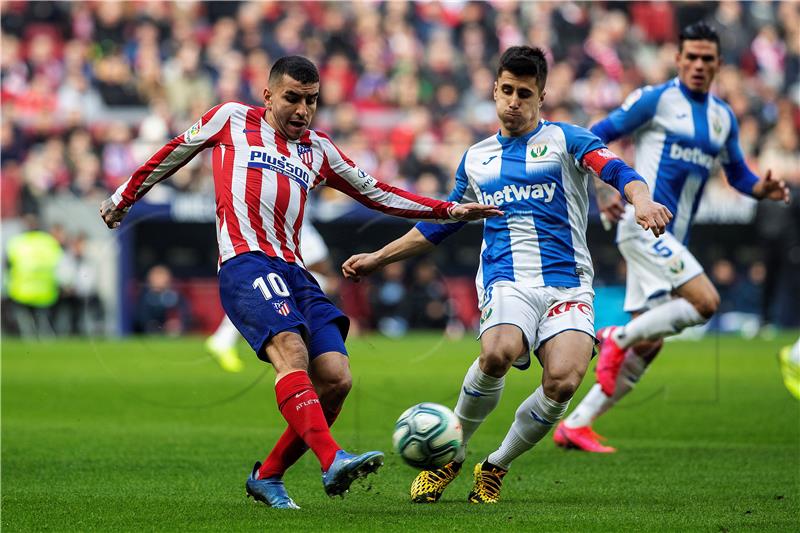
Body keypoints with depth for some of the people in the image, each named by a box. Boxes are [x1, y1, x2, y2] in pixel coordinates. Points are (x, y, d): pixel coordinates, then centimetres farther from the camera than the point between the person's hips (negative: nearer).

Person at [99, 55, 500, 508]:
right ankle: (333, 460, -48)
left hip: (294, 272, 6)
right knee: (290, 349, -30)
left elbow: (377, 193, 31)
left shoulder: (318, 151, 25)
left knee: (336, 379, -11)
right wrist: (123, 199, 32)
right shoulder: (232, 119, 14)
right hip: (246, 263, -6)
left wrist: (450, 211, 25)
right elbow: (175, 153, 26)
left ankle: (268, 476, 5)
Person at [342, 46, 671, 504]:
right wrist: (377, 259, 33)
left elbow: (613, 169, -11)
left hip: (568, 285, -1)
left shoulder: (564, 139, 8)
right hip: (507, 282, 2)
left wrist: (642, 199, -34)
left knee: (563, 380, -27)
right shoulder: (476, 159, 20)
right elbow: (442, 224, 32)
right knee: (497, 354, -33)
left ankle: (496, 467, -1)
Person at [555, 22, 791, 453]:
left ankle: (575, 425, 9)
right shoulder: (656, 99, -4)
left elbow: (737, 174, 25)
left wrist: (764, 190, 2)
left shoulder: (723, 117, 16)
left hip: (671, 240, 7)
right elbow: (593, 138, -4)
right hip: (643, 223, -7)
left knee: (647, 346, 4)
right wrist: (603, 192, -18)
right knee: (705, 302, -23)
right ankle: (617, 338, -7)